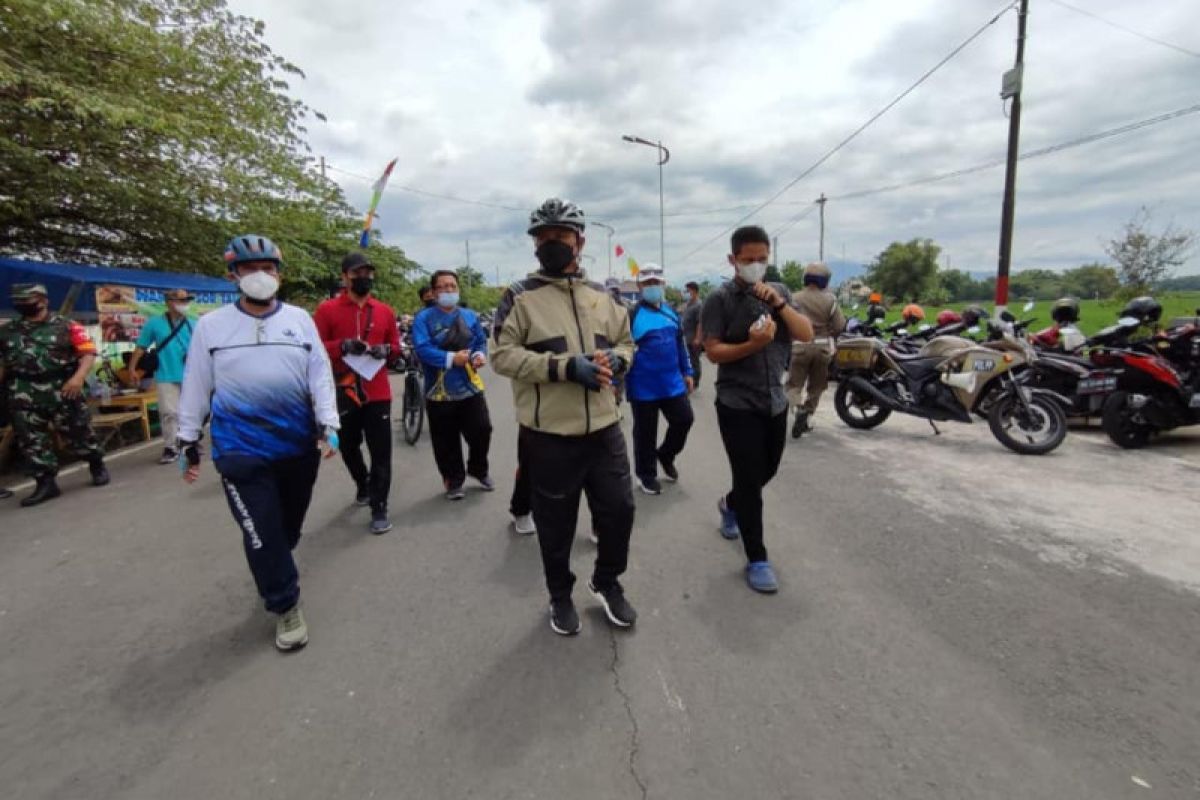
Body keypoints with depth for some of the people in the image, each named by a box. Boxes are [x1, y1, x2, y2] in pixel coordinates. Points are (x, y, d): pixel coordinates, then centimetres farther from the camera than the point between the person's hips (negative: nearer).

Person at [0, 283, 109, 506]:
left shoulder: (66, 326, 0)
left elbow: (88, 352, -7)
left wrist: (78, 377, -21)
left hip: (63, 390, -4)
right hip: (23, 394, 5)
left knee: (78, 432, 3)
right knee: (31, 440, 3)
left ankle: (97, 466, 23)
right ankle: (46, 483, 8)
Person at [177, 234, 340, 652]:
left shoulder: (300, 319, 4)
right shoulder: (211, 325, 2)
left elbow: (320, 374, 1)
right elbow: (196, 386, 6)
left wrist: (329, 425, -7)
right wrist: (188, 441, 8)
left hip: (300, 445, 2)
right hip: (241, 451, -2)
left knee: (289, 527, 18)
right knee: (262, 534, -2)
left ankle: (272, 575, 46)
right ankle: (286, 606, 17)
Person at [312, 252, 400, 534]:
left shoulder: (385, 311, 7)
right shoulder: (327, 309, 0)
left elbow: (396, 347, 14)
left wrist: (387, 350, -8)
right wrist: (342, 346, -19)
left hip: (377, 393, 0)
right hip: (343, 392, 0)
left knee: (381, 452, -1)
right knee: (348, 448, 17)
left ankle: (379, 509, 7)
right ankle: (362, 484, 45)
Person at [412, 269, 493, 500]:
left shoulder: (470, 316, 10)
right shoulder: (424, 318, -5)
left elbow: (481, 341, 11)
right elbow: (422, 349, -17)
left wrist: (480, 355, -11)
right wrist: (451, 358, -25)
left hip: (470, 387, 3)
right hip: (439, 392, -3)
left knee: (482, 431, 4)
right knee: (446, 442, 7)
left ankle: (479, 470, 32)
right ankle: (454, 481, 26)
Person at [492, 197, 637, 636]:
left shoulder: (601, 296, 11)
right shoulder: (521, 297, -4)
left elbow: (625, 344, 17)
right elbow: (503, 354, -12)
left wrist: (614, 361, -8)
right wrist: (567, 366, -22)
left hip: (604, 429, 4)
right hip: (549, 435, -4)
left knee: (619, 510, 13)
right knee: (556, 523, 11)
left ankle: (607, 582, 40)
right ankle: (560, 595, 37)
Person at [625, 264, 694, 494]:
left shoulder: (671, 312, 9)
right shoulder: (632, 315, -11)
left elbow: (680, 344, 17)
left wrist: (687, 372, 16)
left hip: (672, 383, 6)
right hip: (643, 387, -5)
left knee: (684, 419, 9)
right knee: (645, 432, 7)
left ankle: (665, 455, 35)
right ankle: (646, 474, 25)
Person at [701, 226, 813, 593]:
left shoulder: (780, 292, 7)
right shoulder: (720, 299, -8)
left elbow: (807, 334, -3)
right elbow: (713, 352, -13)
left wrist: (778, 303, -15)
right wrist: (752, 344, -28)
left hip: (776, 401, 6)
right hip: (738, 405, -5)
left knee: (767, 471, 19)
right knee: (750, 480, -3)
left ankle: (730, 504, 49)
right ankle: (757, 559, 12)